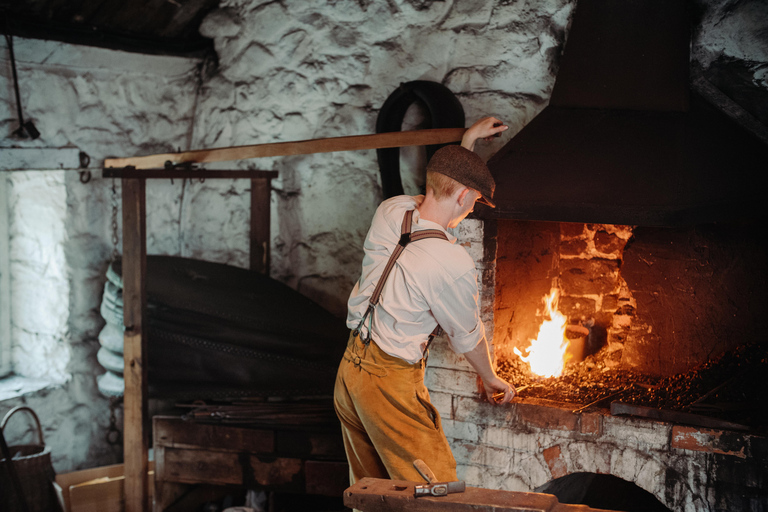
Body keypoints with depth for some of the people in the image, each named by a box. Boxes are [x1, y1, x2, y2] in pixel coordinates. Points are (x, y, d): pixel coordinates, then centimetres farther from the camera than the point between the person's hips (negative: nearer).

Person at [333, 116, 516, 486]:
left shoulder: (390, 210, -4)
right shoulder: (453, 264, -22)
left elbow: (431, 205, 23)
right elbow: (467, 337, -5)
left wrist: (468, 142, 30)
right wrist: (491, 380, 16)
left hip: (349, 370, 8)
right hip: (391, 383, -8)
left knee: (368, 490, 19)